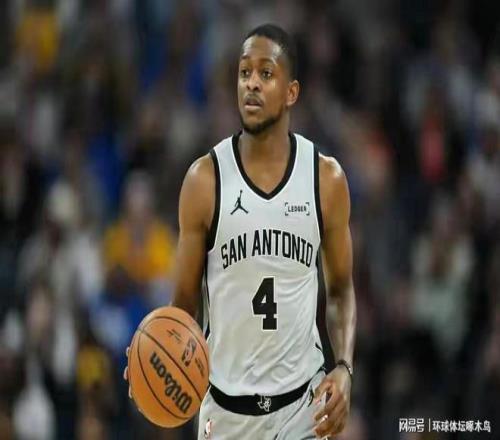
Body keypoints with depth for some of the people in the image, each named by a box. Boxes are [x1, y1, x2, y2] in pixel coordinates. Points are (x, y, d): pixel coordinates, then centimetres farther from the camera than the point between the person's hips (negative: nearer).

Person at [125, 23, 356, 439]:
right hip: (225, 405, 0)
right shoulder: (205, 179, -5)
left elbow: (341, 289, 8)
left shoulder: (327, 178, -2)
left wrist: (344, 369, -8)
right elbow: (186, 299, 2)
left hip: (302, 404, 0)